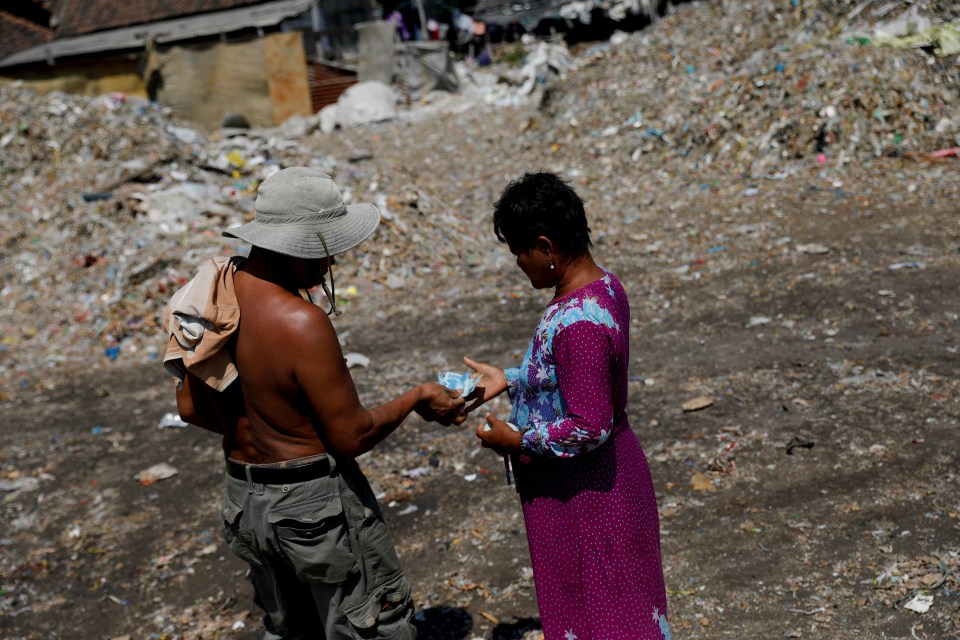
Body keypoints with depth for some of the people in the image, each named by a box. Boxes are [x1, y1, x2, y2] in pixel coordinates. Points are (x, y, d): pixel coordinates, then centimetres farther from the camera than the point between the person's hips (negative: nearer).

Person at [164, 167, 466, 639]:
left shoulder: (214, 293, -4)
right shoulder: (303, 324, -28)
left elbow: (191, 408, 7)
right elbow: (351, 437, -20)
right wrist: (416, 399, -6)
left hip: (245, 498, 8)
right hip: (314, 501, -8)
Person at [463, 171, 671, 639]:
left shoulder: (578, 324, -31)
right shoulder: (603, 287, 0)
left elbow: (589, 426, -30)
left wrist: (519, 441, -17)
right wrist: (508, 380, 7)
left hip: (583, 496, -10)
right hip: (603, 477, 10)